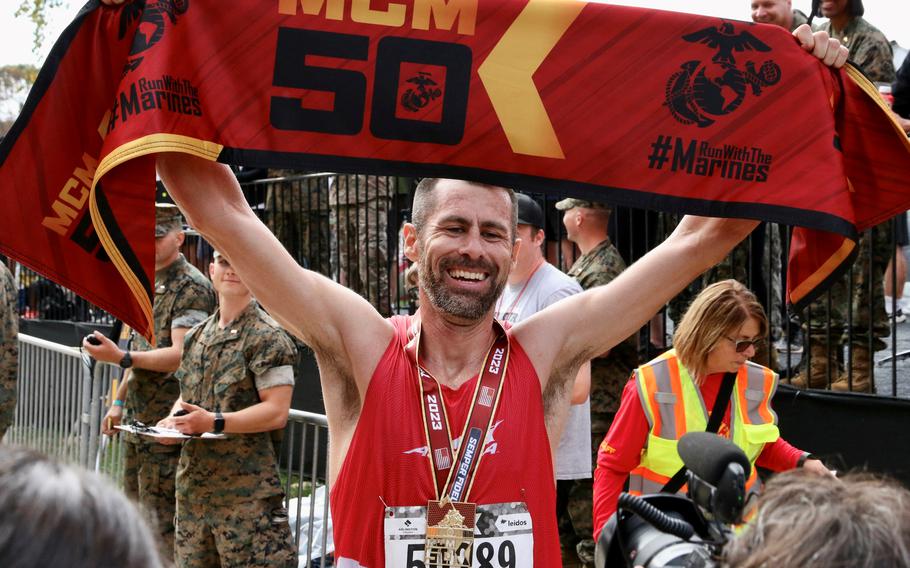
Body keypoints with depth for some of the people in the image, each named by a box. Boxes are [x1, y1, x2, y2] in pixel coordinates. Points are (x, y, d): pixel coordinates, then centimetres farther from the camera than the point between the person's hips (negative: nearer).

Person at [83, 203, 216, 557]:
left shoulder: (192, 287, -14)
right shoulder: (148, 285, 16)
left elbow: (180, 355, -23)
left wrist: (121, 357, -31)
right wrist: (119, 401, 18)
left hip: (168, 423, -10)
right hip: (138, 421, 10)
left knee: (161, 515, -7)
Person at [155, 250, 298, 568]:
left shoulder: (267, 337, -8)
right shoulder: (196, 337, 16)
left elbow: (277, 411, -14)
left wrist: (214, 422, -21)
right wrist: (172, 420, 3)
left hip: (247, 491, -7)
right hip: (193, 487, 8)